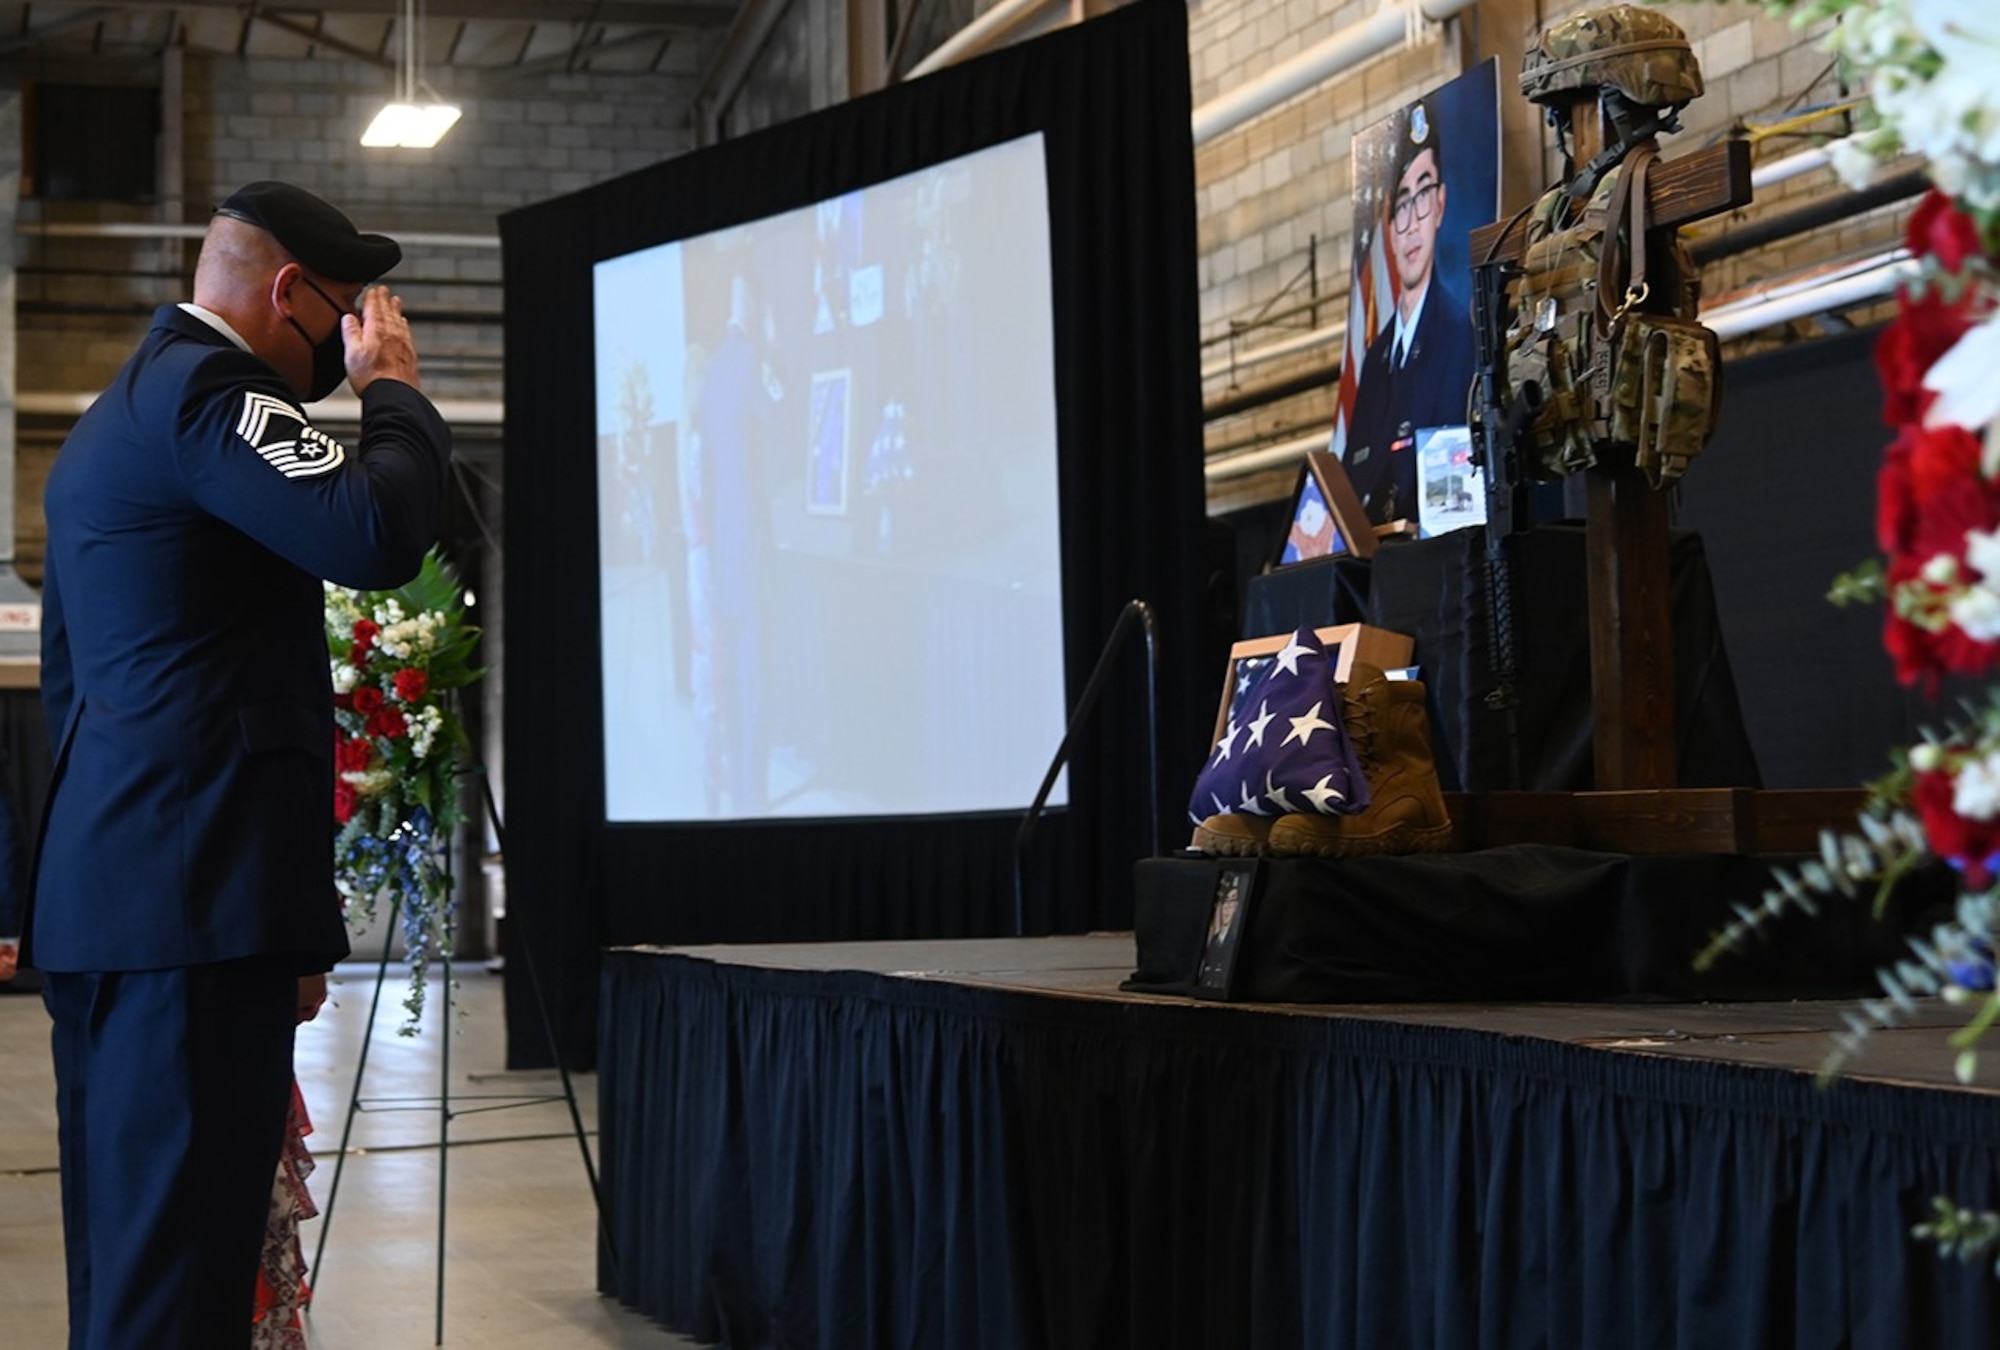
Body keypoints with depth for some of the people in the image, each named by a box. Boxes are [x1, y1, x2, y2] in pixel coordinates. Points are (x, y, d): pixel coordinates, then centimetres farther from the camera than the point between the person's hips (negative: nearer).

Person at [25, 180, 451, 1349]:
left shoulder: (111, 417, 24)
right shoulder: (206, 387, -8)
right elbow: (377, 533, -23)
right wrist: (393, 387, -3)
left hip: (103, 895, 10)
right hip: (199, 901, -10)